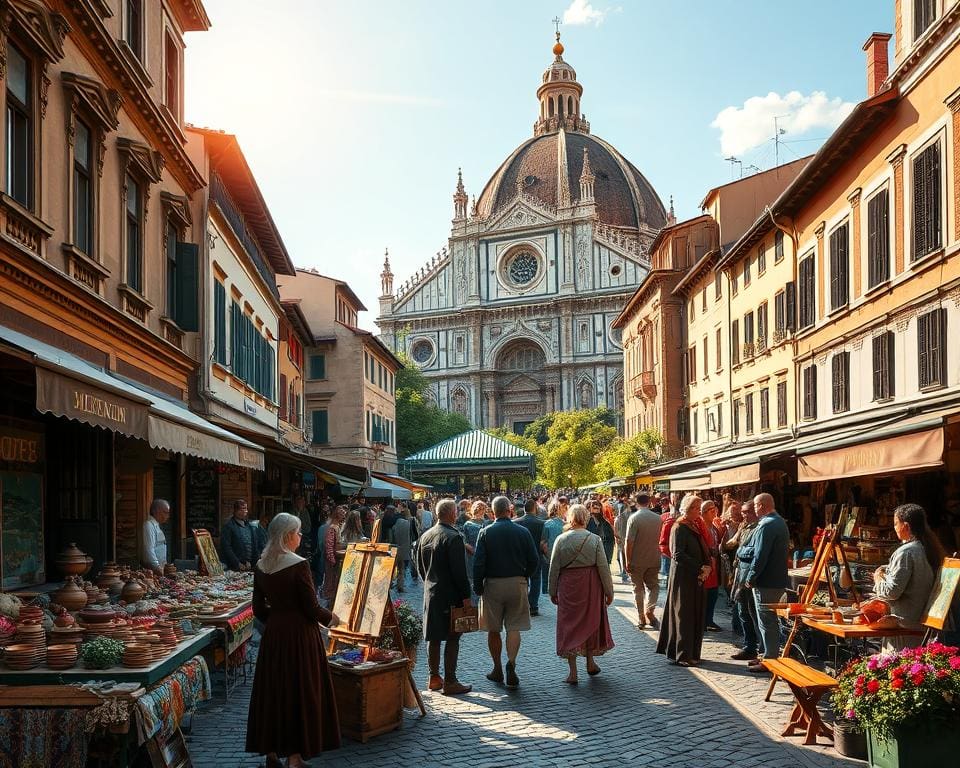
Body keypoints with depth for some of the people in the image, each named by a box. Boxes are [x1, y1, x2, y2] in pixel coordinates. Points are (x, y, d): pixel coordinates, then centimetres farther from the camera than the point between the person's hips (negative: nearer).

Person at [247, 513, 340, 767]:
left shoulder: (261, 566, 2)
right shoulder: (298, 565, -17)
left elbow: (259, 608, 8)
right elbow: (311, 608, -15)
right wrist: (330, 618, 3)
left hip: (273, 633, 6)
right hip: (300, 634, -6)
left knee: (272, 688, 15)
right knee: (300, 691, 4)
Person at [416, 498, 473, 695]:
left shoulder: (425, 536, 7)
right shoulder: (453, 537, -17)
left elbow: (420, 566, 15)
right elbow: (459, 570, -19)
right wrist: (466, 595, -14)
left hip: (430, 593, 8)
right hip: (450, 595, -8)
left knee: (434, 638, 14)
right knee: (452, 638, -1)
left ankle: (434, 677, 23)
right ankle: (449, 682, 0)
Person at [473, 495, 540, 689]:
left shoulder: (485, 533, -5)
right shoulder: (523, 532, -2)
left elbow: (478, 562, -9)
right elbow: (534, 560, 0)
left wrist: (478, 587, 0)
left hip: (493, 584, 0)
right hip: (517, 583, 1)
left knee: (493, 629, 11)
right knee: (514, 627, 6)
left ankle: (497, 670, 19)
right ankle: (511, 663, -13)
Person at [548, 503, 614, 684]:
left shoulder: (561, 540, -5)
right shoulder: (595, 540, -6)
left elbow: (554, 568, -2)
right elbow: (603, 567, -5)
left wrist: (553, 592, 8)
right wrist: (608, 591, 4)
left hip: (568, 587, -1)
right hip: (591, 586, 1)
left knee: (569, 624, 5)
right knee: (591, 621, 18)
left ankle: (573, 671, 2)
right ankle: (590, 663, 31)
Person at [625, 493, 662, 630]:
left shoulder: (634, 518, -13)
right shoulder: (658, 518, 0)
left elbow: (628, 541, -16)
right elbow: (660, 539, 10)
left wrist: (628, 561, -10)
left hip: (637, 561, -3)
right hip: (653, 560, 3)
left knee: (638, 588, 10)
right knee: (653, 585, 15)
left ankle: (641, 619, 14)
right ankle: (649, 609, -8)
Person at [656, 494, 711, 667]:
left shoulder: (695, 526, 13)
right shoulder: (679, 528, -13)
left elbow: (703, 550, 15)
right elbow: (678, 555, -20)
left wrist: (706, 566, -4)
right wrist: (700, 568, -19)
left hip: (697, 578, 8)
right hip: (683, 578, -8)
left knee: (697, 615, 10)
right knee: (684, 615, -2)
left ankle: (692, 653, 19)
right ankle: (682, 655, 6)